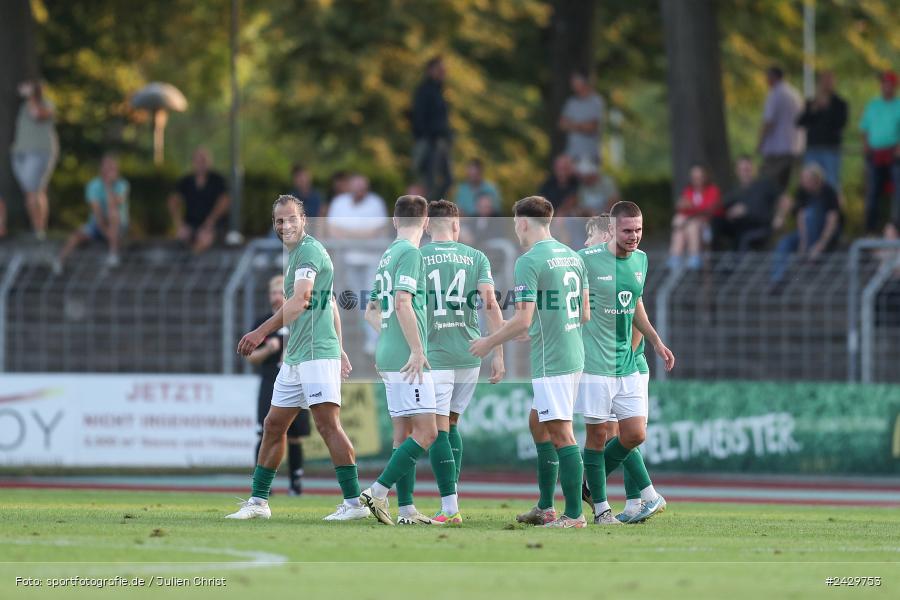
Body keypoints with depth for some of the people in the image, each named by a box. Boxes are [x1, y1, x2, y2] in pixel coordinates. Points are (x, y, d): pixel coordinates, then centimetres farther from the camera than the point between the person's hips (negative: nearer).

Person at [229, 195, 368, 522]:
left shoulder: (309, 250, -10)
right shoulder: (296, 254, 20)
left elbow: (300, 301, -23)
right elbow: (331, 306, 25)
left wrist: (262, 332, -27)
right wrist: (340, 350, 25)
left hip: (317, 353, -10)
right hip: (295, 357, 10)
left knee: (328, 424, -14)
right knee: (273, 426, 12)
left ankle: (354, 502, -15)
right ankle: (258, 501, 19)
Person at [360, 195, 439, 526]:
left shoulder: (387, 255, 17)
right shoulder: (410, 253, -10)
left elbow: (371, 311, 23)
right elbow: (403, 302, -21)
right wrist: (417, 349, -19)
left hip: (389, 357, 9)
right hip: (407, 358, -9)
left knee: (404, 432, 9)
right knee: (426, 432, -9)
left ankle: (406, 509, 8)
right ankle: (377, 491, -14)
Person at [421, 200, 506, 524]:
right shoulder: (475, 257, 6)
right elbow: (490, 305, -2)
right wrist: (498, 354, -1)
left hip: (434, 353, -3)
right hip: (470, 352, 3)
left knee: (438, 428, -4)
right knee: (451, 423, 18)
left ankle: (450, 507, -13)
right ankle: (450, 499, 17)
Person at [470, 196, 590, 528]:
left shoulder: (529, 261, -14)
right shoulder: (573, 257, 12)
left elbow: (523, 320, -18)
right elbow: (585, 313, 16)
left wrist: (489, 342, -4)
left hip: (550, 361, -9)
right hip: (574, 355, 9)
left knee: (561, 434, -7)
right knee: (538, 424, 19)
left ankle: (574, 514, -7)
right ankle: (545, 508, 22)